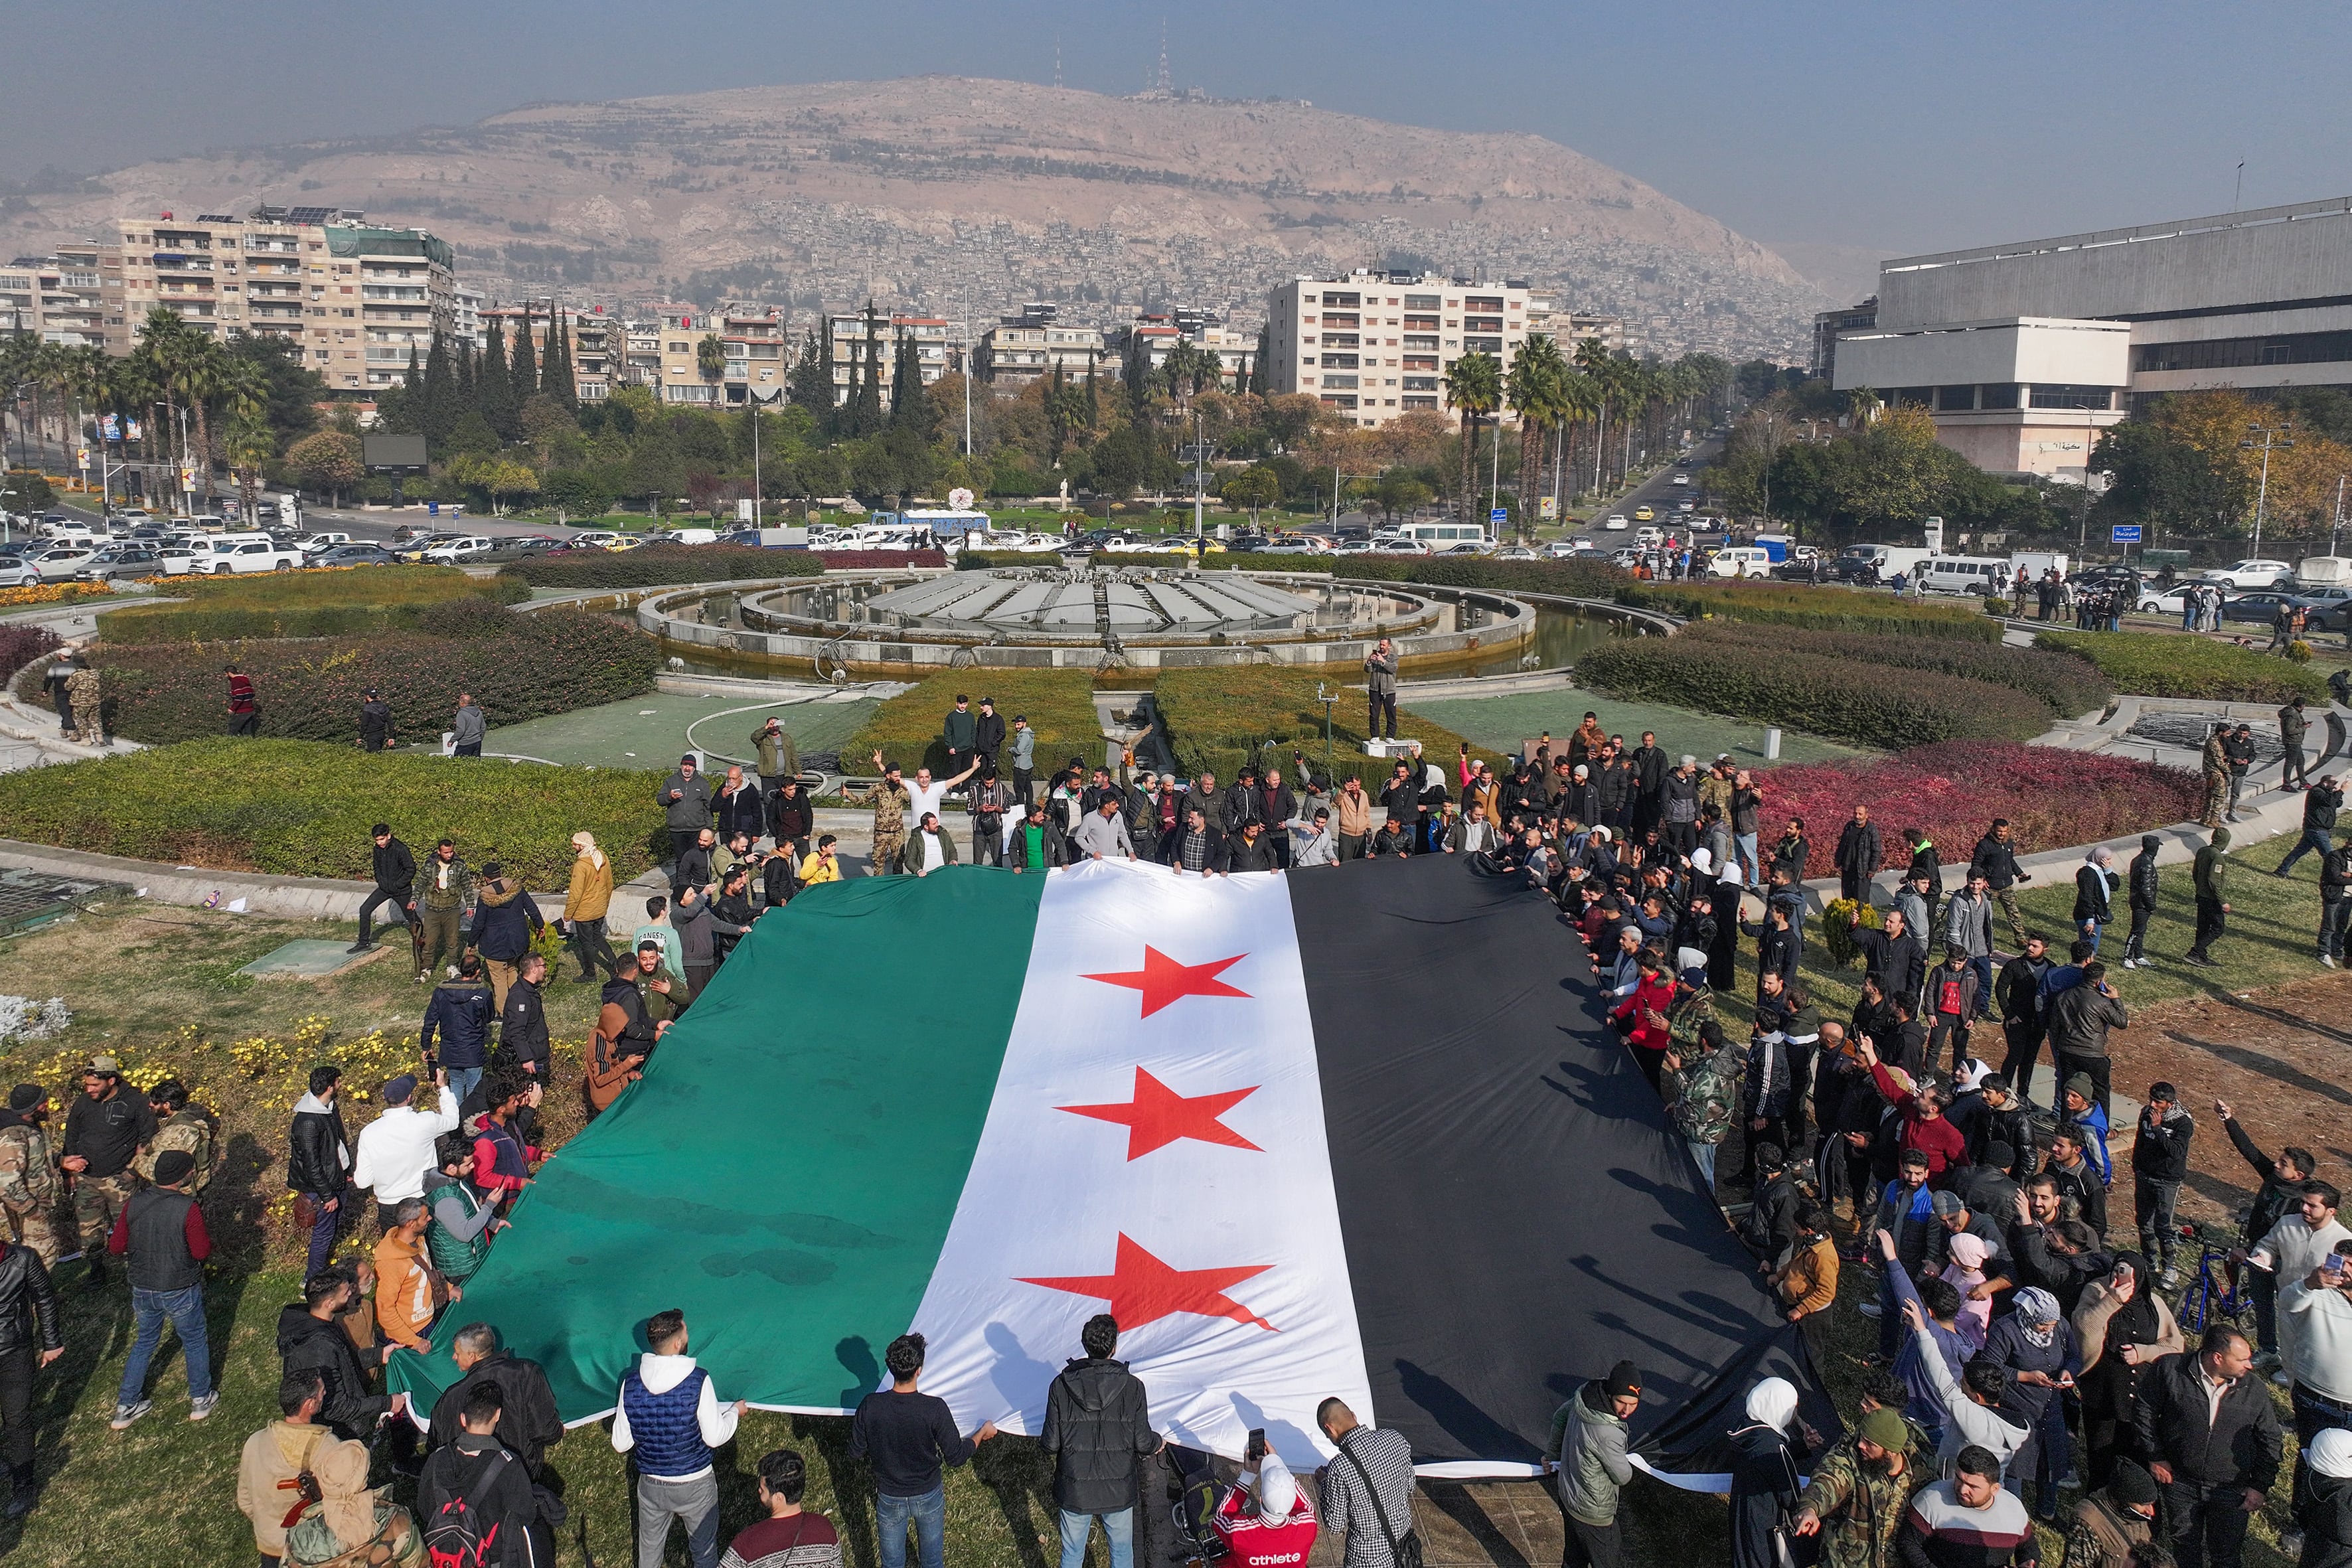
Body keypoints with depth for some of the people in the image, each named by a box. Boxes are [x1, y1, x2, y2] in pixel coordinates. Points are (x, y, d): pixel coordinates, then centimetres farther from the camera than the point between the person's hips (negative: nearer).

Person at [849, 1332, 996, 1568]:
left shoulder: (870, 1406, -24)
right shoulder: (935, 1408, -28)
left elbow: (856, 1453, -9)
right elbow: (955, 1457, -17)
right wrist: (982, 1433, 0)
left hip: (890, 1498, 1)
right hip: (929, 1496, -1)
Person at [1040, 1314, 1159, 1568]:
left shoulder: (1061, 1385, -14)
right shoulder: (1132, 1386, -16)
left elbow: (1051, 1444, -9)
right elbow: (1142, 1443, -10)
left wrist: (1044, 1444, 15)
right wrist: (1157, 1444, 13)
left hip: (1074, 1490, 1)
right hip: (1118, 1490, 0)